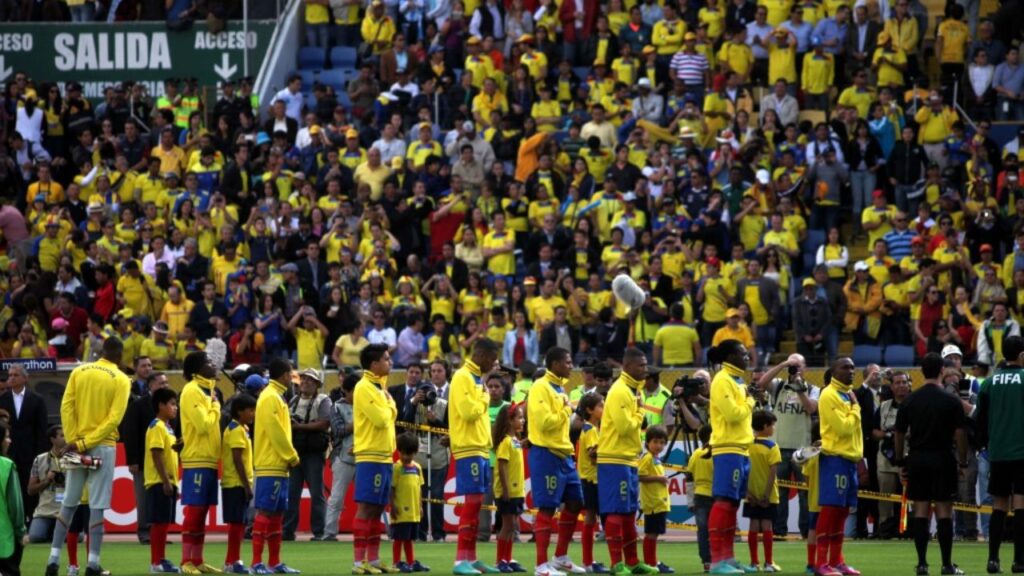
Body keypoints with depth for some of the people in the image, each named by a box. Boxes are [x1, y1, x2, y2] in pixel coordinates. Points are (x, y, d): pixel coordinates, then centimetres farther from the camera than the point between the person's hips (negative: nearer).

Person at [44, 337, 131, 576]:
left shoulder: (79, 372, 5)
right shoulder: (121, 380, -3)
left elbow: (66, 407, -3)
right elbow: (114, 418, -12)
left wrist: (74, 441, -5)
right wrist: (84, 444, -13)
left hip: (76, 444, 3)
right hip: (103, 446, -3)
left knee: (68, 504, 9)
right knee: (97, 506, -2)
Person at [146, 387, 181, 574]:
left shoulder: (168, 428, 17)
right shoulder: (157, 427, -12)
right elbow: (157, 456, -18)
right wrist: (165, 481, -21)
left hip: (168, 482, 9)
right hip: (159, 482, -9)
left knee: (164, 522, 10)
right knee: (159, 522, -8)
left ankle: (161, 559, 13)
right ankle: (156, 562, -7)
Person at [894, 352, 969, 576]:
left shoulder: (909, 401, 3)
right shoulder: (951, 401, -6)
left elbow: (899, 433, 6)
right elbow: (960, 434, -7)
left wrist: (901, 462, 15)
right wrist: (963, 463, 2)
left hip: (917, 459, 3)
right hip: (943, 460, -3)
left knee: (921, 511, 5)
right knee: (944, 511, -1)